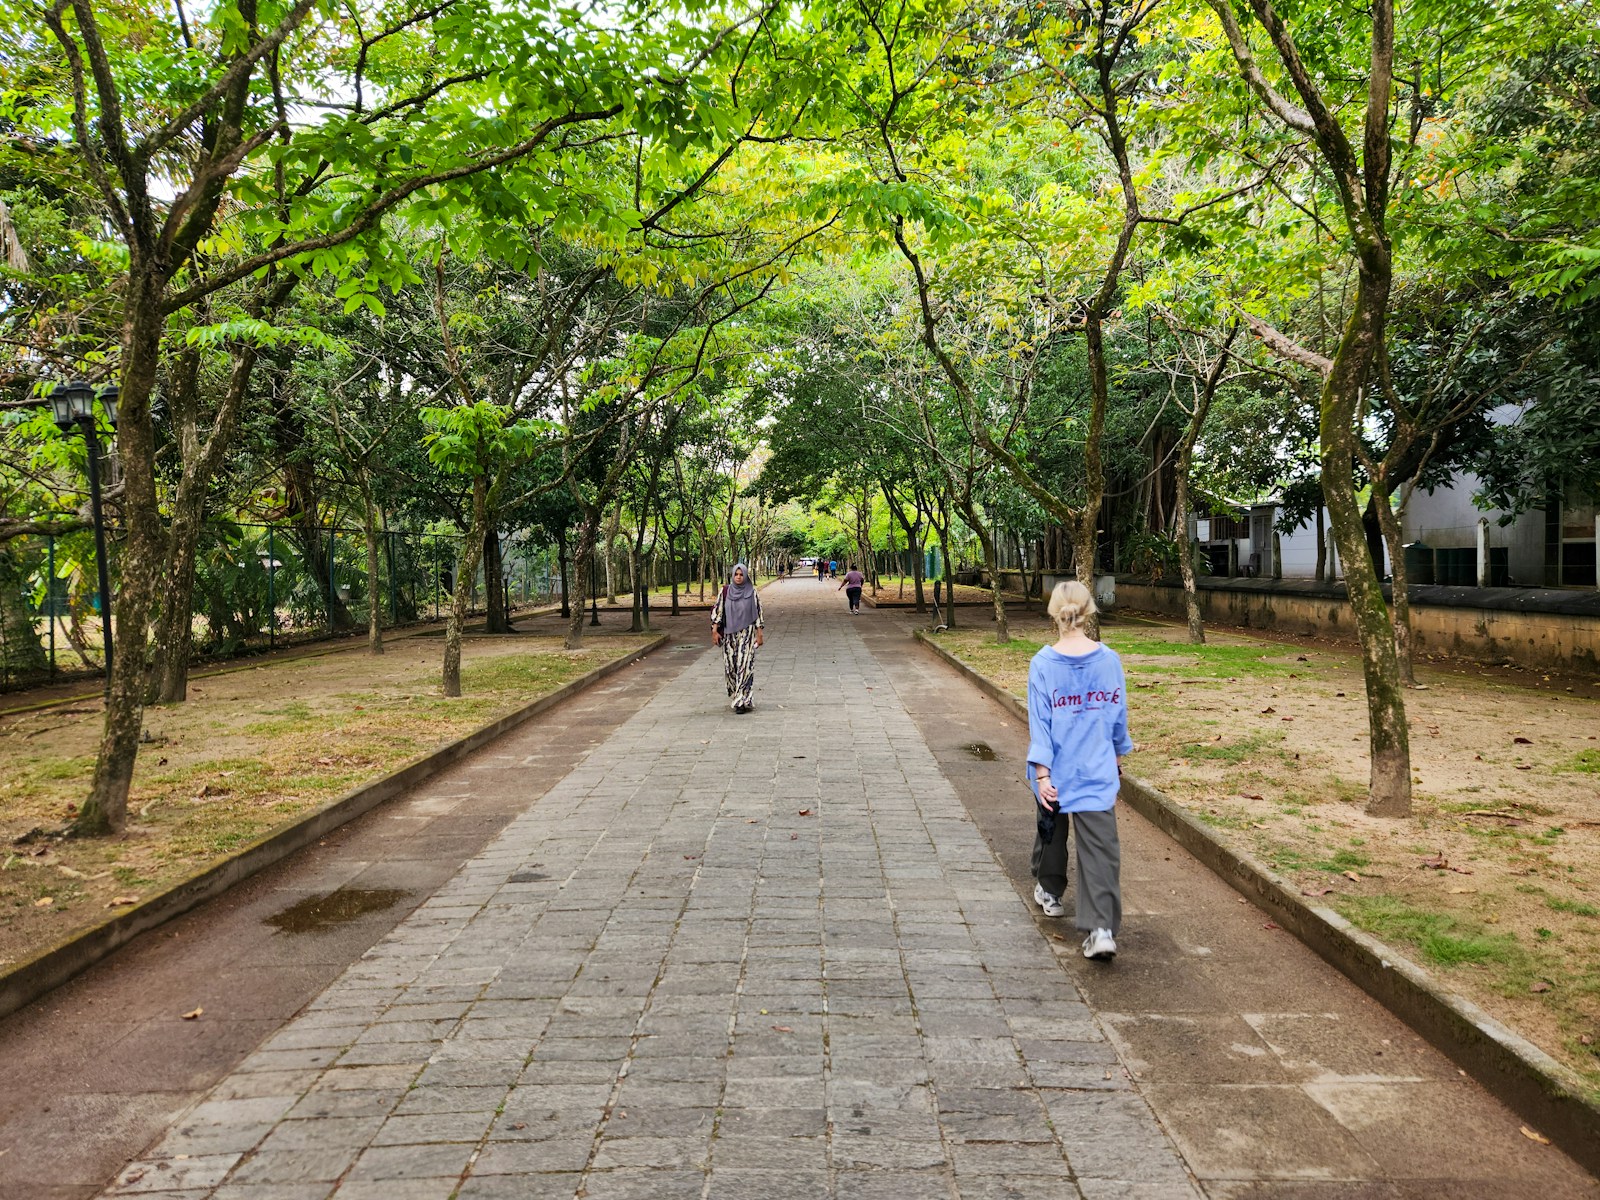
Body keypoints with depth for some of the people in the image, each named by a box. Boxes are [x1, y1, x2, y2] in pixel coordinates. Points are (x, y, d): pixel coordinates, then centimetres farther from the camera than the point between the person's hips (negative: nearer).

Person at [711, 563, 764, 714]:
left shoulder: (751, 592, -2)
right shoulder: (725, 591, 1)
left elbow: (758, 612, 1)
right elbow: (717, 610, 2)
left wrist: (759, 633, -2)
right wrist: (714, 631, -5)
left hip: (746, 634, -2)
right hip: (729, 634, 2)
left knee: (745, 665, -9)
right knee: (730, 666, 6)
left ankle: (742, 701, -9)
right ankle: (736, 696, 23)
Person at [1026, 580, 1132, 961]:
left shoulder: (1043, 663, -12)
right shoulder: (1109, 660, -5)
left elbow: (1040, 721, -13)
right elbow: (1118, 714, 5)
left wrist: (1042, 773, -11)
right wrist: (1118, 755, 20)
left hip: (1056, 772, 0)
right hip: (1098, 772, 0)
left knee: (1051, 829, 24)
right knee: (1100, 848, 0)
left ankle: (1049, 891, 45)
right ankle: (1101, 930, -9)